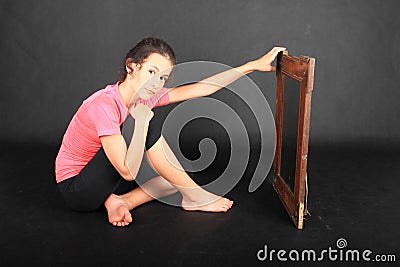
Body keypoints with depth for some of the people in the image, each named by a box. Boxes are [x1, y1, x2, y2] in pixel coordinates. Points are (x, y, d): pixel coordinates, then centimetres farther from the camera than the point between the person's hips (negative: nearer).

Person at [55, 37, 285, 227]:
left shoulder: (143, 97, -5)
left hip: (97, 179, 8)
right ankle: (195, 196, -12)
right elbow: (128, 173, -30)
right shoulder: (104, 105, -28)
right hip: (75, 188, -8)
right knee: (151, 126, -26)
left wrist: (254, 65, -4)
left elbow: (201, 88, -6)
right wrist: (141, 121, -34)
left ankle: (120, 202, -6)